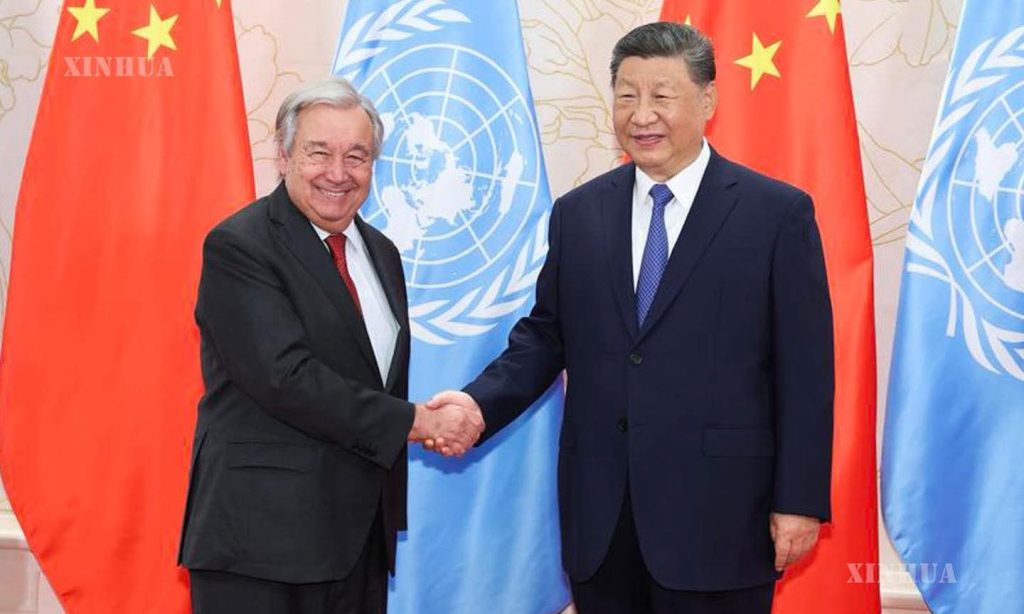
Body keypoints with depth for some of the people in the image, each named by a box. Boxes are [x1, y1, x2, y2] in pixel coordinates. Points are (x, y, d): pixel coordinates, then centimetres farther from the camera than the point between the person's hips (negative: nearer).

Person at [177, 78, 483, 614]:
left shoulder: (380, 252, 14)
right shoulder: (238, 247, -10)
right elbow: (287, 378, -19)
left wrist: (445, 420, -1)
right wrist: (416, 422, -15)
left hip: (362, 531, 7)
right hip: (263, 532, -7)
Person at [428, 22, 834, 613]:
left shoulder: (778, 213, -3)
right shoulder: (578, 213, 8)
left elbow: (805, 370, -4)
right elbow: (545, 335, 13)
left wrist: (799, 500, -7)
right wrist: (480, 401, -5)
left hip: (717, 516, -3)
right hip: (599, 517, 4)